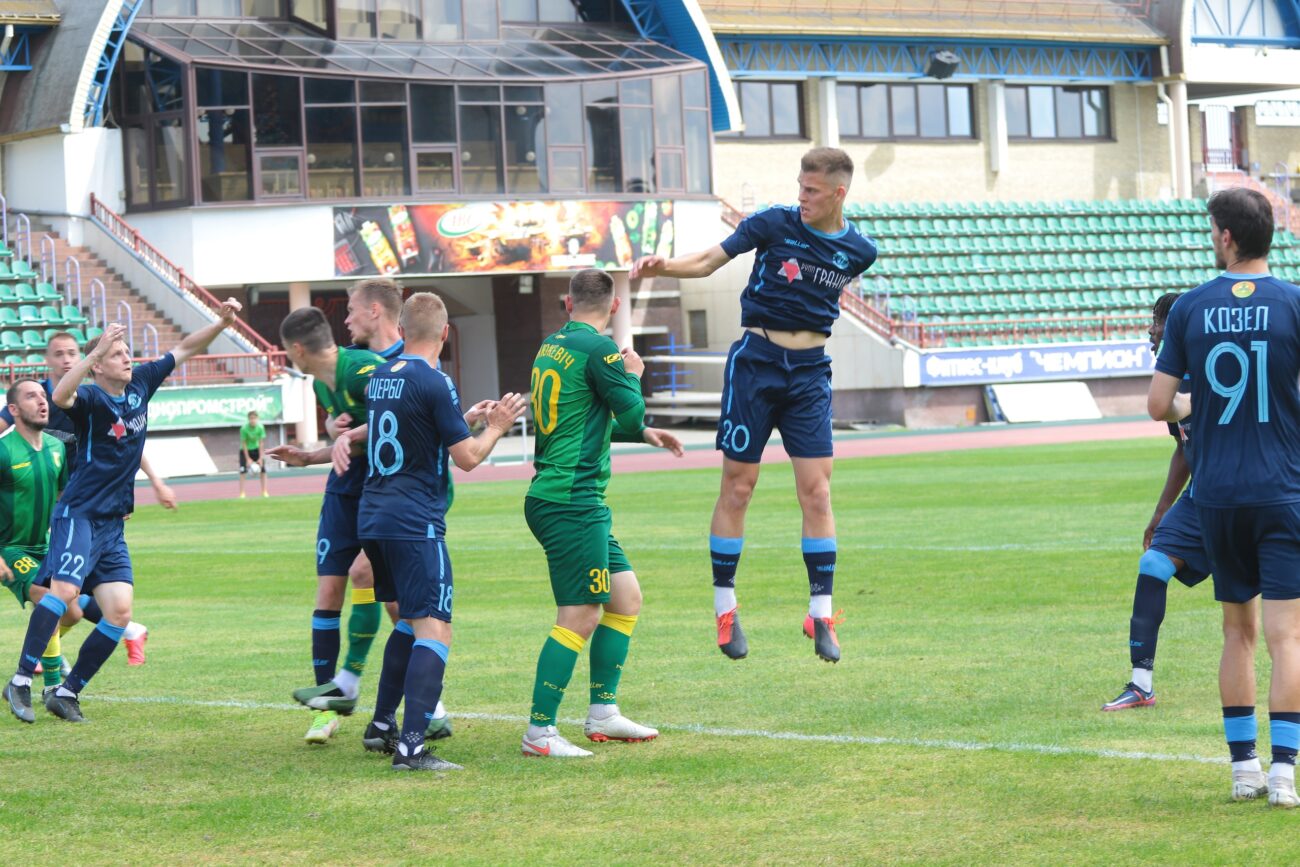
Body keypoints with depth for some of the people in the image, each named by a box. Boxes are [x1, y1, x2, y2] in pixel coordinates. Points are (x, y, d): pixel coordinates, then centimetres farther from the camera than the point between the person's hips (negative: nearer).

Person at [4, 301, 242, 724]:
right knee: (64, 590, -26)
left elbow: (184, 349, 18)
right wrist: (96, 351, -41)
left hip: (113, 524, 7)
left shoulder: (141, 384, 9)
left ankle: (67, 692, 6)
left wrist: (221, 322, 8)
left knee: (120, 613, -2)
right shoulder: (91, 398, -11)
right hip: (79, 514, -7)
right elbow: (60, 396, -34)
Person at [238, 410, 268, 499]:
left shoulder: (260, 427, -20)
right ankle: (241, 493, -9)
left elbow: (260, 443, -14)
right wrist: (248, 459, -20)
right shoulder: (244, 428, -26)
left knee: (263, 470, -3)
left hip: (256, 449, 3)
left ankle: (264, 492, 6)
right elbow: (244, 444, -20)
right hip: (245, 450, -3)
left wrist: (260, 458, -16)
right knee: (243, 471, -14)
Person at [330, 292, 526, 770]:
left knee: (410, 621, 24)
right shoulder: (435, 384, -12)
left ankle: (381, 726, 25)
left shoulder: (379, 377, 13)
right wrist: (496, 427, 9)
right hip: (415, 523, -9)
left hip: (372, 516, 9)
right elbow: (467, 458, -8)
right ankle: (411, 745, -23)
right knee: (435, 631, -11)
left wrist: (465, 418, 30)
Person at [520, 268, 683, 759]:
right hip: (572, 503, -9)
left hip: (554, 498, 9)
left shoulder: (552, 346, 15)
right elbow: (631, 411, -9)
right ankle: (539, 732, -7)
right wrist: (632, 374, 8)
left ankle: (603, 714, 18)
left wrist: (642, 434, 29)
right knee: (580, 617, -8)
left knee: (626, 596, 15)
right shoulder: (598, 349, -12)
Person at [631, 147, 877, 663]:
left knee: (816, 492, -3)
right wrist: (661, 267, -22)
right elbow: (708, 262, -8)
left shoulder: (858, 251, 1)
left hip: (810, 372, 2)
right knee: (737, 488, 1)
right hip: (755, 363, -2)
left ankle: (820, 615, 4)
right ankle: (724, 608, 12)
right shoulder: (774, 224, -6)